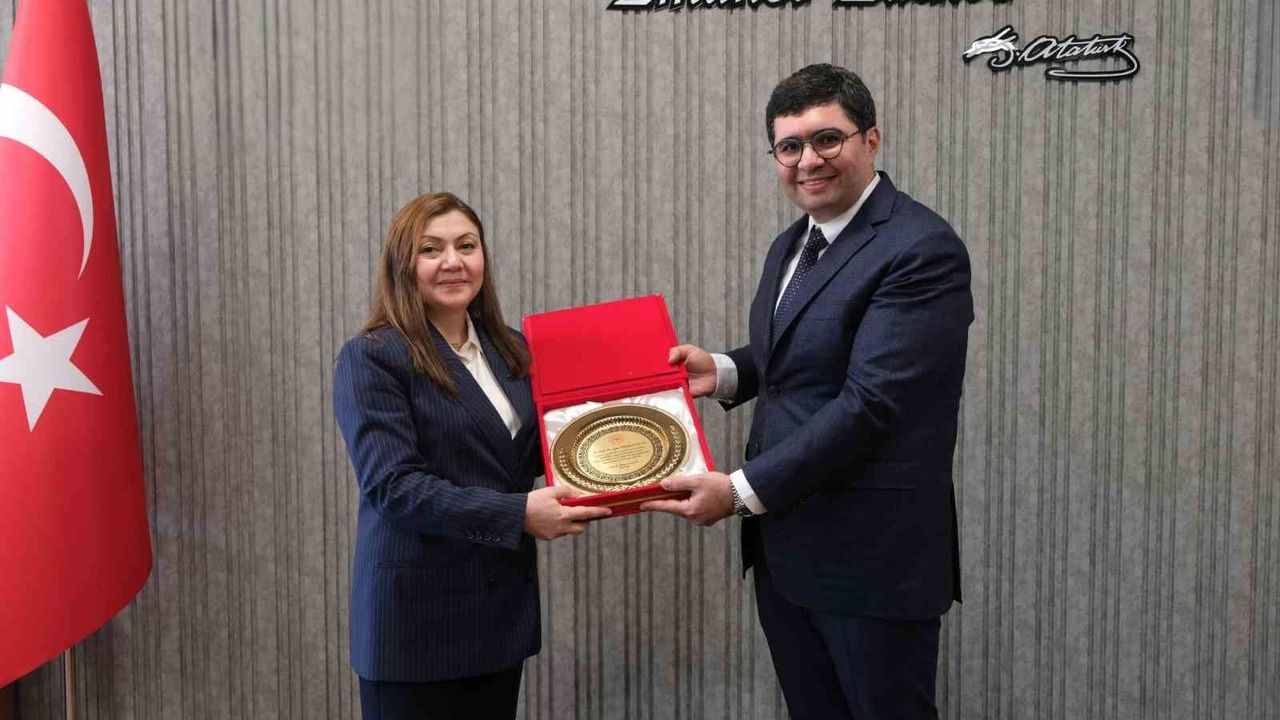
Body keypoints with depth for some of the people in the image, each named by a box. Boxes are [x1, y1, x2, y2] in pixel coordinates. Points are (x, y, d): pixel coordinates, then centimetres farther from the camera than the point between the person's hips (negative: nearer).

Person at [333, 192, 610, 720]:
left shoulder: (509, 350, 9)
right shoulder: (371, 358, -10)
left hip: (505, 610, 6)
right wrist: (518, 514, -24)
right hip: (418, 617, -6)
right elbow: (392, 485, -19)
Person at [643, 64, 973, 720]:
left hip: (873, 555, -8)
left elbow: (870, 401, -23)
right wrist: (723, 370, 0)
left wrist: (742, 490, -21)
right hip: (783, 547, 8)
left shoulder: (922, 249, -16)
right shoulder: (791, 246, 12)